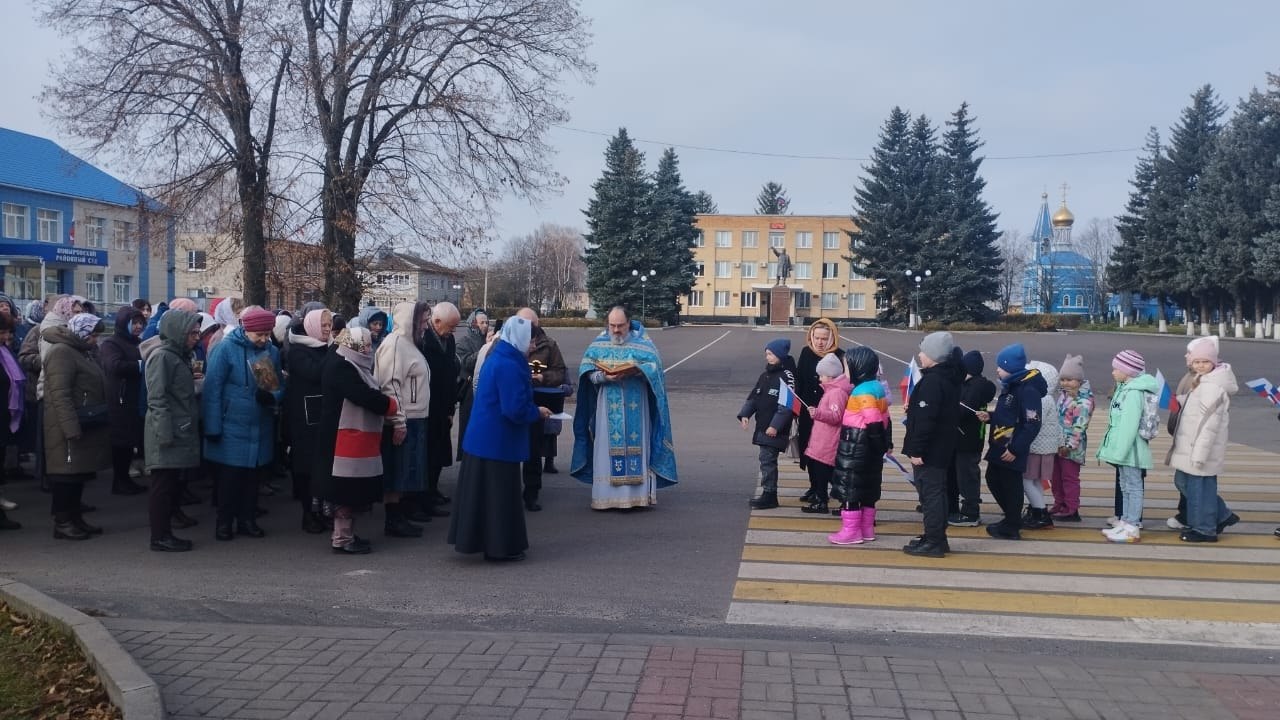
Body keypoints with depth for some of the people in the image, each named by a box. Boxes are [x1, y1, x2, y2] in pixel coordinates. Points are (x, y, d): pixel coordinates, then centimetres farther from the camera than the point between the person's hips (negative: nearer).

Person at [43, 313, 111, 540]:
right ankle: (62, 522, 2)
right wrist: (71, 428, -26)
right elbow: (60, 395, -22)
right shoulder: (61, 352, -14)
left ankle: (74, 517, 21)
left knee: (80, 472, 13)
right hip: (69, 426, -10)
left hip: (85, 425, 10)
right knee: (67, 473, -4)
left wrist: (101, 418, 21)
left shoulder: (82, 351, 18)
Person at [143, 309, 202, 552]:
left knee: (172, 484, 13)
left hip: (181, 432, 10)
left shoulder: (179, 356, 18)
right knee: (163, 485, -3)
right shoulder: (162, 357, -13)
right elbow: (157, 398, -19)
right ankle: (160, 537, 3)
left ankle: (165, 533, 20)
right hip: (168, 435, -10)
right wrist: (165, 433, -22)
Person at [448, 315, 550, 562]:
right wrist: (538, 412, -8)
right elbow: (516, 409, -24)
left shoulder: (498, 358, 10)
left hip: (485, 438, 10)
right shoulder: (509, 366, -21)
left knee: (484, 492, 15)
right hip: (499, 442, -10)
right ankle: (500, 547, 10)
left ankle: (482, 540, 25)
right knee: (500, 494, 1)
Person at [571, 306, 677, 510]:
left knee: (635, 446, 0)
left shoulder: (641, 342, 2)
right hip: (608, 407, 1)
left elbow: (655, 365, -7)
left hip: (635, 408, -1)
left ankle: (636, 495, 5)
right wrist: (603, 377, -19)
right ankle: (605, 496, 7)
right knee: (607, 447, 1)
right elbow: (586, 369, 0)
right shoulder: (599, 344, 6)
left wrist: (635, 370, -25)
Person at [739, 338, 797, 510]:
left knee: (767, 459, -9)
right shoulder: (765, 375, 16)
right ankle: (768, 494, 20)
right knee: (765, 458, 12)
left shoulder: (786, 375, -11)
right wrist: (745, 414, 3)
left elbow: (787, 404, -17)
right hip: (763, 426, 9)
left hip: (775, 429, -8)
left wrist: (775, 425, -21)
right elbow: (754, 396, 17)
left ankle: (769, 495, -2)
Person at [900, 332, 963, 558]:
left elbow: (925, 419, -25)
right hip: (942, 448, 10)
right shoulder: (949, 378, 12)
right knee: (936, 493, 16)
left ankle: (933, 543, -2)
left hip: (929, 450, -10)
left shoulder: (932, 381, -20)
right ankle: (937, 538, 24)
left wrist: (917, 450, -22)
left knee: (930, 494, -5)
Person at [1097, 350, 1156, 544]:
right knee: (1126, 487, 17)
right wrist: (1116, 451, 18)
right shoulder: (1124, 389, 13)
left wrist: (1119, 452, -24)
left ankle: (1131, 528, 3)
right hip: (1123, 448, 10)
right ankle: (1125, 522, 26)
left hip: (1130, 449, -10)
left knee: (1133, 487, -2)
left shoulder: (1134, 393, -19)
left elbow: (1129, 426, -24)